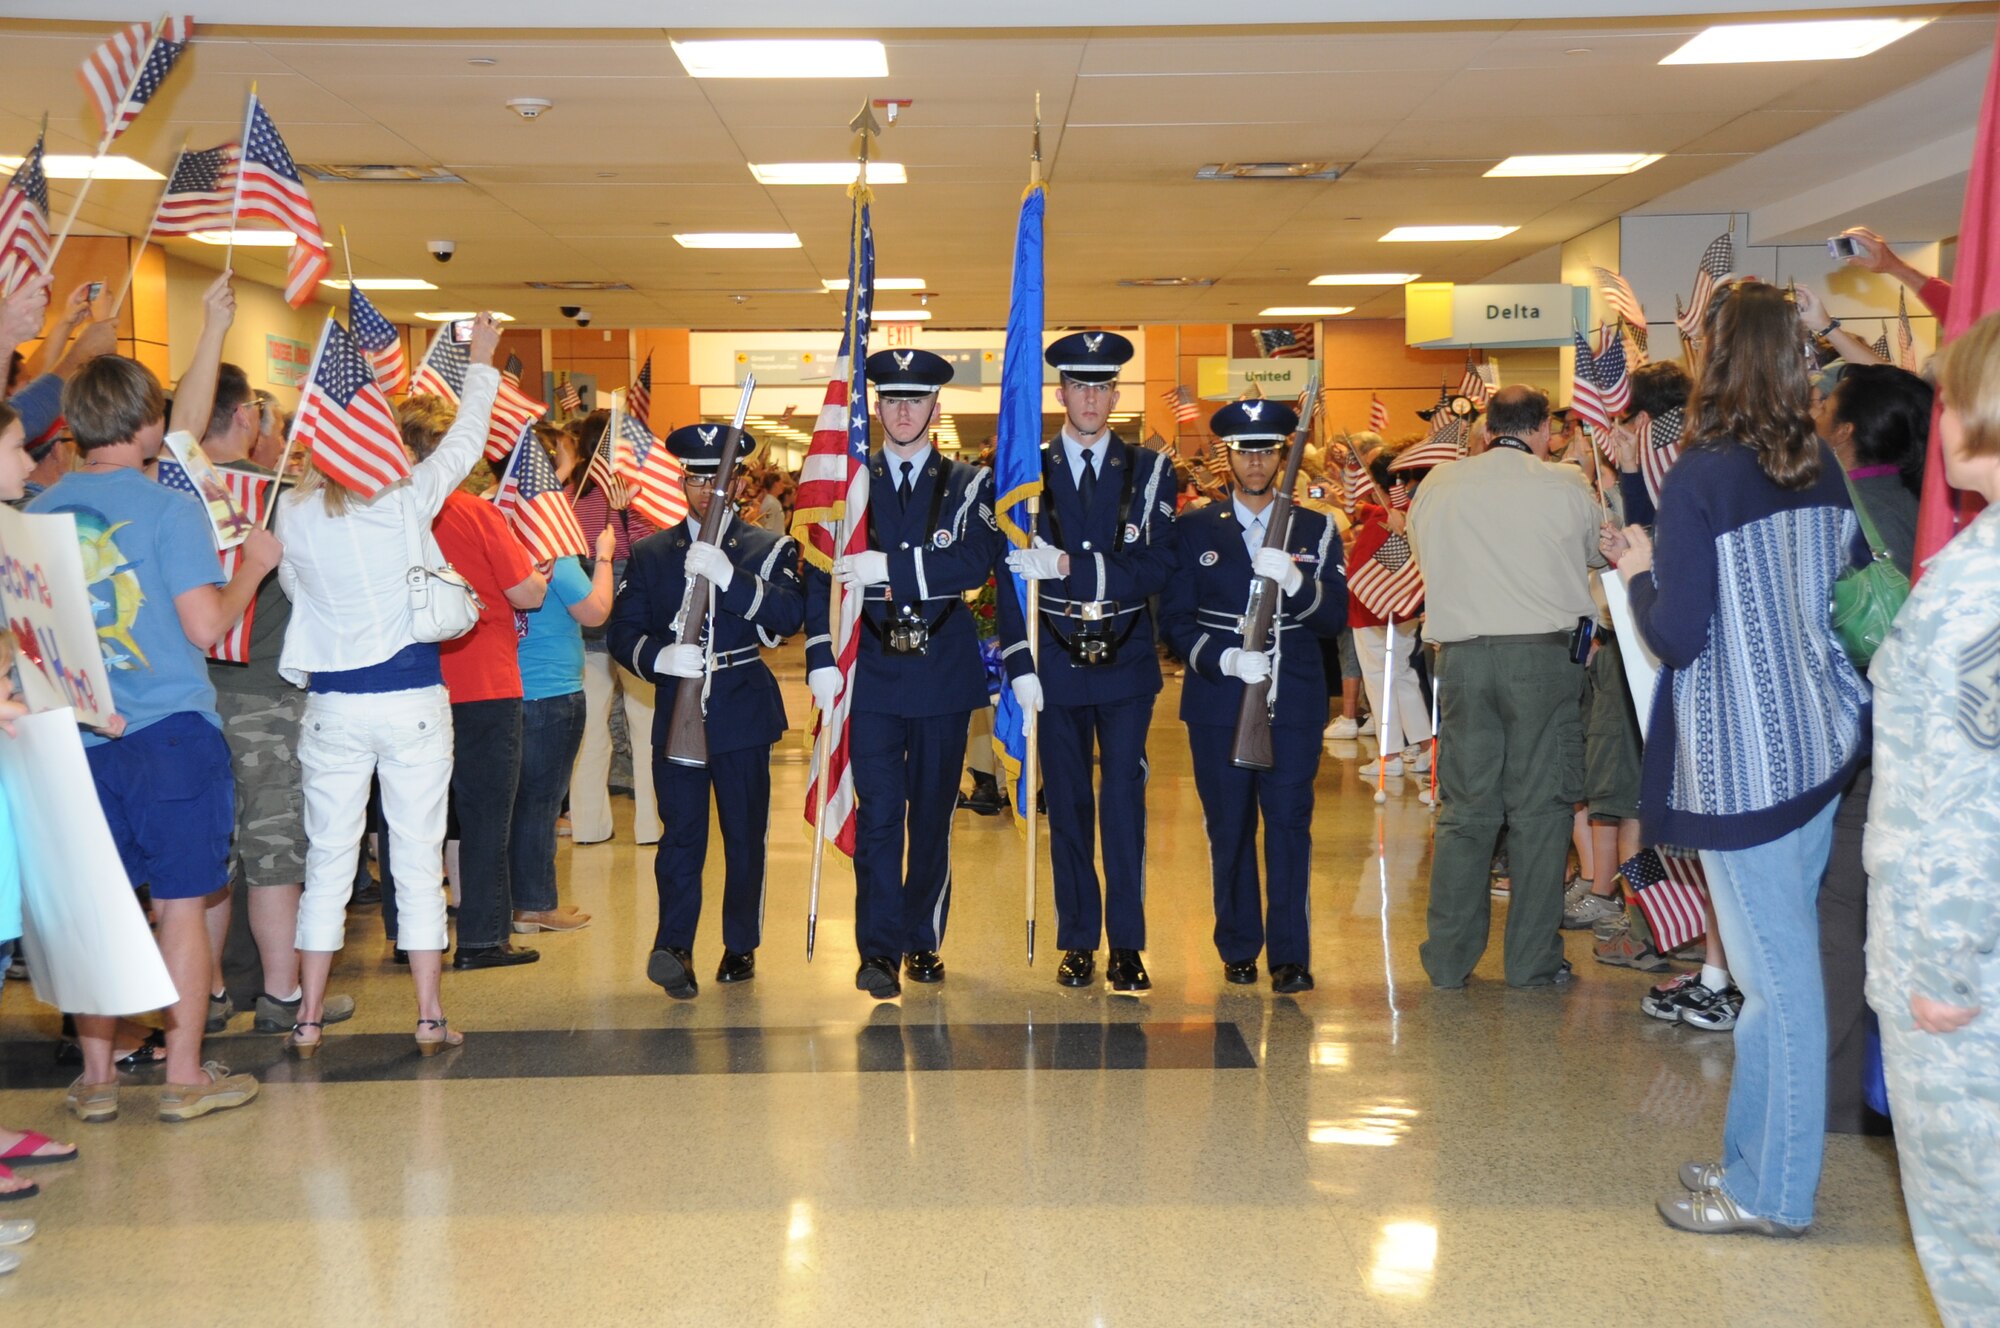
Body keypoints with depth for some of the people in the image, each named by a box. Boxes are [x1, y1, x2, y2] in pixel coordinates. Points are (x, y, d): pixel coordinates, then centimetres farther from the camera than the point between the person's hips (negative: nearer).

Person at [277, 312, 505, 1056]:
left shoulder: (293, 516, -4)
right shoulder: (407, 501, -7)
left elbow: (293, 588, 11)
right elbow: (466, 440, 7)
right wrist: (481, 364, 20)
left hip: (332, 704, 2)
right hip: (413, 698, -1)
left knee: (328, 860, 9)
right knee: (418, 860, 4)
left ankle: (309, 1017, 14)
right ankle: (430, 1015, 9)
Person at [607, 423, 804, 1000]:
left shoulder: (769, 549, 6)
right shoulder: (650, 553, 11)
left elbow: (790, 615, -12)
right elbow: (623, 633, 5)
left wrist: (728, 575, -25)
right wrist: (660, 657, -17)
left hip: (744, 711, 0)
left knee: (745, 835, 7)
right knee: (681, 833, -8)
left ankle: (741, 946, 18)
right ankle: (674, 949, -15)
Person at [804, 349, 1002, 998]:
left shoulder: (968, 485, 5)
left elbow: (975, 563, -12)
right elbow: (821, 575, 2)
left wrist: (888, 566, -19)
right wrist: (821, 657, -10)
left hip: (943, 671, 1)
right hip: (872, 672, -1)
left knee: (933, 813, 9)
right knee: (878, 813, -5)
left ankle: (923, 940, 22)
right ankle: (879, 950, -1)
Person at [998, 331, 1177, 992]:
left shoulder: (1150, 471, 3)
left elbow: (1156, 568, -8)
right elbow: (1013, 576, 1)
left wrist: (1072, 566, -19)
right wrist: (1019, 665, -7)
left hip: (1126, 662, -1)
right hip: (1055, 661, 1)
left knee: (1124, 798, -3)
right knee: (1067, 802, 7)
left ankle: (1126, 943, 4)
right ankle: (1078, 940, 16)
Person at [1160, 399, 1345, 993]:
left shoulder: (1316, 530, 10)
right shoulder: (1194, 529, 8)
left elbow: (1335, 617, 0)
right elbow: (1175, 620, 2)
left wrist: (1295, 580, -20)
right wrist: (1224, 659, -15)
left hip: (1293, 699, 0)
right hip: (1218, 700, 0)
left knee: (1290, 825, -4)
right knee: (1228, 828, 6)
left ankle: (1290, 955, 2)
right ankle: (1238, 948, 19)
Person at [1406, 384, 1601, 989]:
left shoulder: (1438, 485, 3)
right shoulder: (1565, 486, -3)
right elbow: (1602, 552, 12)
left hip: (1461, 655, 3)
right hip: (1542, 652, -2)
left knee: (1464, 808, 10)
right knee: (1539, 808, 5)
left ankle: (1449, 959, 13)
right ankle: (1533, 961, 9)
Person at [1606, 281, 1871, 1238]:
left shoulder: (1703, 477, -16)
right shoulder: (1825, 471, 4)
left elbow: (1678, 635, -16)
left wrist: (1639, 570, 1)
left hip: (1742, 763, -7)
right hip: (1820, 746, 7)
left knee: (1777, 974, 2)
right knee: (1779, 965, 16)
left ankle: (1771, 1192, 15)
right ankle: (1756, 1157, 28)